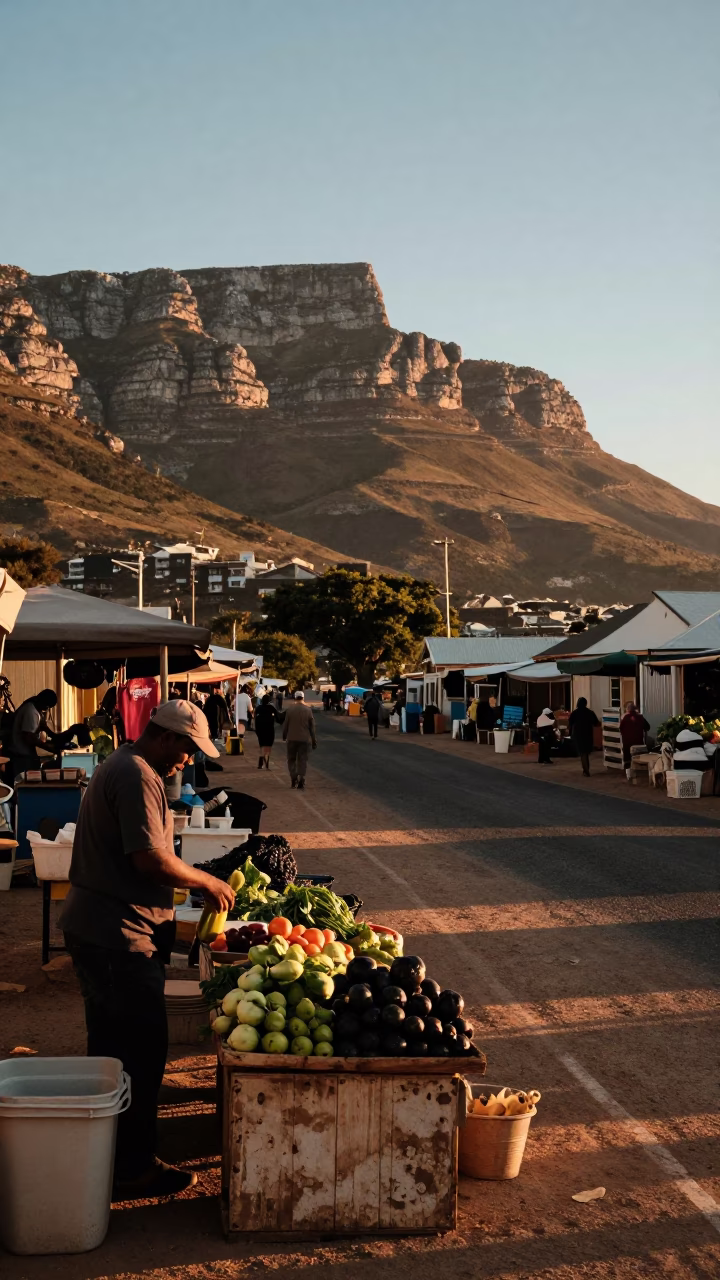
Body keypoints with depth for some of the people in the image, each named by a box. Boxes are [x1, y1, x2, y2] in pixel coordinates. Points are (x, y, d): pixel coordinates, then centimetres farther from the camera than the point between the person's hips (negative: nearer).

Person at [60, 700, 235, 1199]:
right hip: (120, 936, -11)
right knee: (142, 1051, -3)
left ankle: (106, 1156, 29)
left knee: (110, 1047, 18)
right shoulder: (138, 777, -17)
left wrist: (196, 883, 16)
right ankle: (134, 1169, 4)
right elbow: (151, 860, -23)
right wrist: (207, 882, -9)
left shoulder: (118, 766, 17)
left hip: (92, 928, 11)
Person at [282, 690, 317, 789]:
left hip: (292, 738, -1)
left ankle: (293, 777, -2)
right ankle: (301, 782, -1)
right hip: (304, 739, 1)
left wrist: (284, 736, 12)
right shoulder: (308, 710, -2)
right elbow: (312, 726, 2)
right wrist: (314, 740, 9)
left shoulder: (290, 709, -6)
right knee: (302, 760, 6)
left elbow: (286, 724, -3)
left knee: (291, 759, 13)